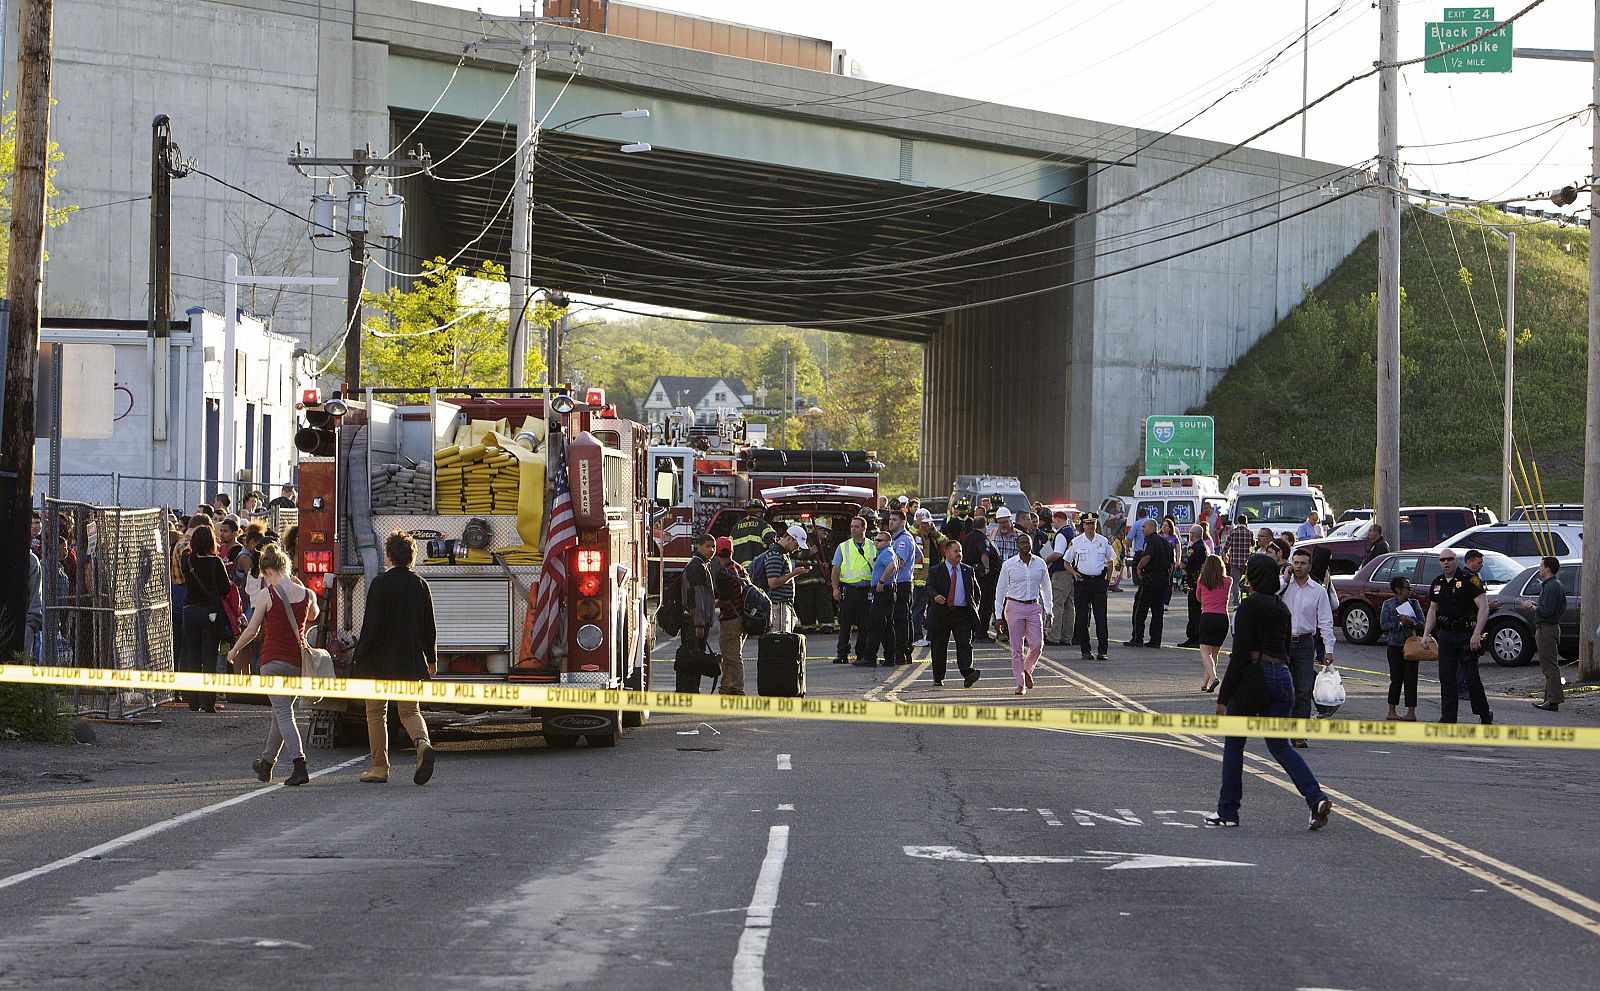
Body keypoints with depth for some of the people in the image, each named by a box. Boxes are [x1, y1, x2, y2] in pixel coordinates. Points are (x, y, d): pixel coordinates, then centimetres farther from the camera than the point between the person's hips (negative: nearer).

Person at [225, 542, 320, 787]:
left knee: (283, 713, -6)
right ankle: (266, 763, 33)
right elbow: (313, 616, 25)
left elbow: (252, 629, -3)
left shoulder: (266, 595, -9)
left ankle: (299, 765, -22)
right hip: (298, 661, 5)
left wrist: (234, 651, 12)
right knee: (281, 711, 19)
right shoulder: (307, 594, 2)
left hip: (274, 660, -5)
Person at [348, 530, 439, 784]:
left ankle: (379, 768, 10)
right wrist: (431, 659, 20)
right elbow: (429, 627, 9)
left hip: (380, 660, -4)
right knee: (410, 710, 10)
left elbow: (372, 624, -15)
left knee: (376, 713, 9)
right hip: (411, 662, 4)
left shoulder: (381, 583, -12)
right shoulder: (420, 584, 4)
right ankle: (423, 743, -20)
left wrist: (360, 656, -7)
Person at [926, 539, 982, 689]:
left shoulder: (968, 571, 12)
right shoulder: (935, 571, 3)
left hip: (962, 614, 1)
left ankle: (968, 674, -25)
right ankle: (938, 678, 18)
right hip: (941, 613, -1)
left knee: (965, 644, -14)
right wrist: (936, 597, -31)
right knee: (939, 647, 6)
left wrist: (974, 607, 9)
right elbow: (930, 589, -10)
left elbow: (976, 591, 21)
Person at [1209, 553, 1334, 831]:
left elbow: (1240, 654, -16)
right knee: (1279, 744, 9)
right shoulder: (1282, 607, 13)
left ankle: (1227, 811, 13)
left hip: (1253, 676, -7)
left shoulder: (1249, 606, -11)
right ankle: (1316, 798, -11)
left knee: (1233, 743, 9)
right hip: (1283, 677, 7)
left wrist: (1223, 697, -14)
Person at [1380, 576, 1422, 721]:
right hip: (1395, 645, -1)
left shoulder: (1413, 603, 8)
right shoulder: (1388, 604, 2)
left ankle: (1411, 712, -3)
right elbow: (1383, 624, -5)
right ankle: (1391, 711, 10)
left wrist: (1411, 622, -18)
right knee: (1396, 678, 2)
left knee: (1410, 678, -3)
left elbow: (1421, 622, 1)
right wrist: (1400, 623, -17)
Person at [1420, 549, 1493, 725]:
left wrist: (1477, 634, -21)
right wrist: (1426, 634, 11)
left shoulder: (1469, 581, -10)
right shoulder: (1437, 584, 11)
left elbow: (1484, 607, -13)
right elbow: (1432, 610, 22)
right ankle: (1448, 718, 7)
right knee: (1446, 678, 3)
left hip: (1466, 635, -6)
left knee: (1471, 677, -4)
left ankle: (1485, 715, 12)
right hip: (1446, 635, 6)